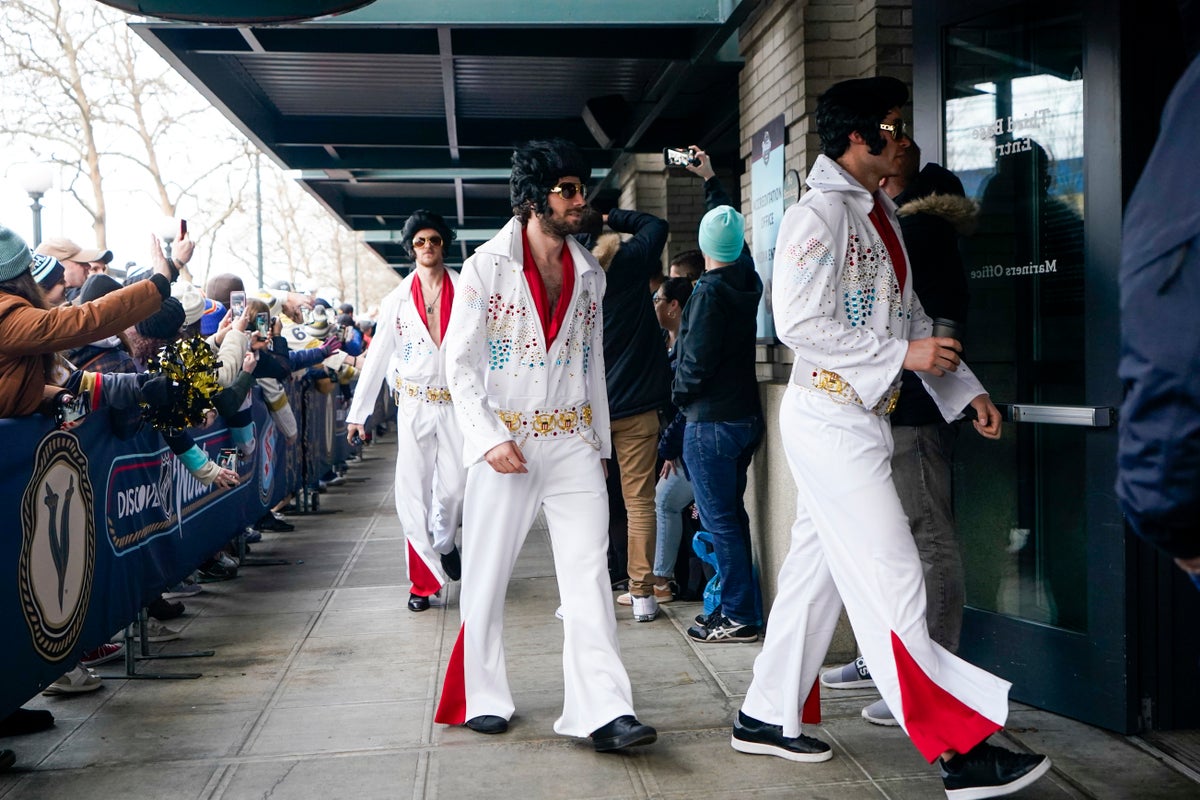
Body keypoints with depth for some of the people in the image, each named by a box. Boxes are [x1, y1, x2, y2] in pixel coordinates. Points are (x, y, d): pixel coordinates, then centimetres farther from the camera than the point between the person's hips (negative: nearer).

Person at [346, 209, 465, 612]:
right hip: (414, 404, 1)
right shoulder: (397, 299, 8)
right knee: (413, 492, -2)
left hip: (456, 402, -1)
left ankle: (444, 543, 30)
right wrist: (358, 411, 3)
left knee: (454, 486, -3)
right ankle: (424, 580, 5)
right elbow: (378, 357, 7)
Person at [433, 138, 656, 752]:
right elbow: (460, 362, -5)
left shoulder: (589, 274, 12)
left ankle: (604, 712, -9)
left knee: (589, 574, -6)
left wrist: (599, 442, 16)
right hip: (505, 442, -3)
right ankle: (482, 698, 20)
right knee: (488, 575, 4)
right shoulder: (488, 266, -2)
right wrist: (489, 438, -15)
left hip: (572, 442, 3)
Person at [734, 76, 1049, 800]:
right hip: (830, 419, -10)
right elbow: (800, 323, -20)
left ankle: (768, 719, 24)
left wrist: (967, 387, 13)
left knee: (815, 571, 14)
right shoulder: (819, 214, -13)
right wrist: (902, 354, -18)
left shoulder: (882, 215, 16)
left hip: (861, 420, 10)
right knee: (892, 580, -9)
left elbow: (910, 316, 20)